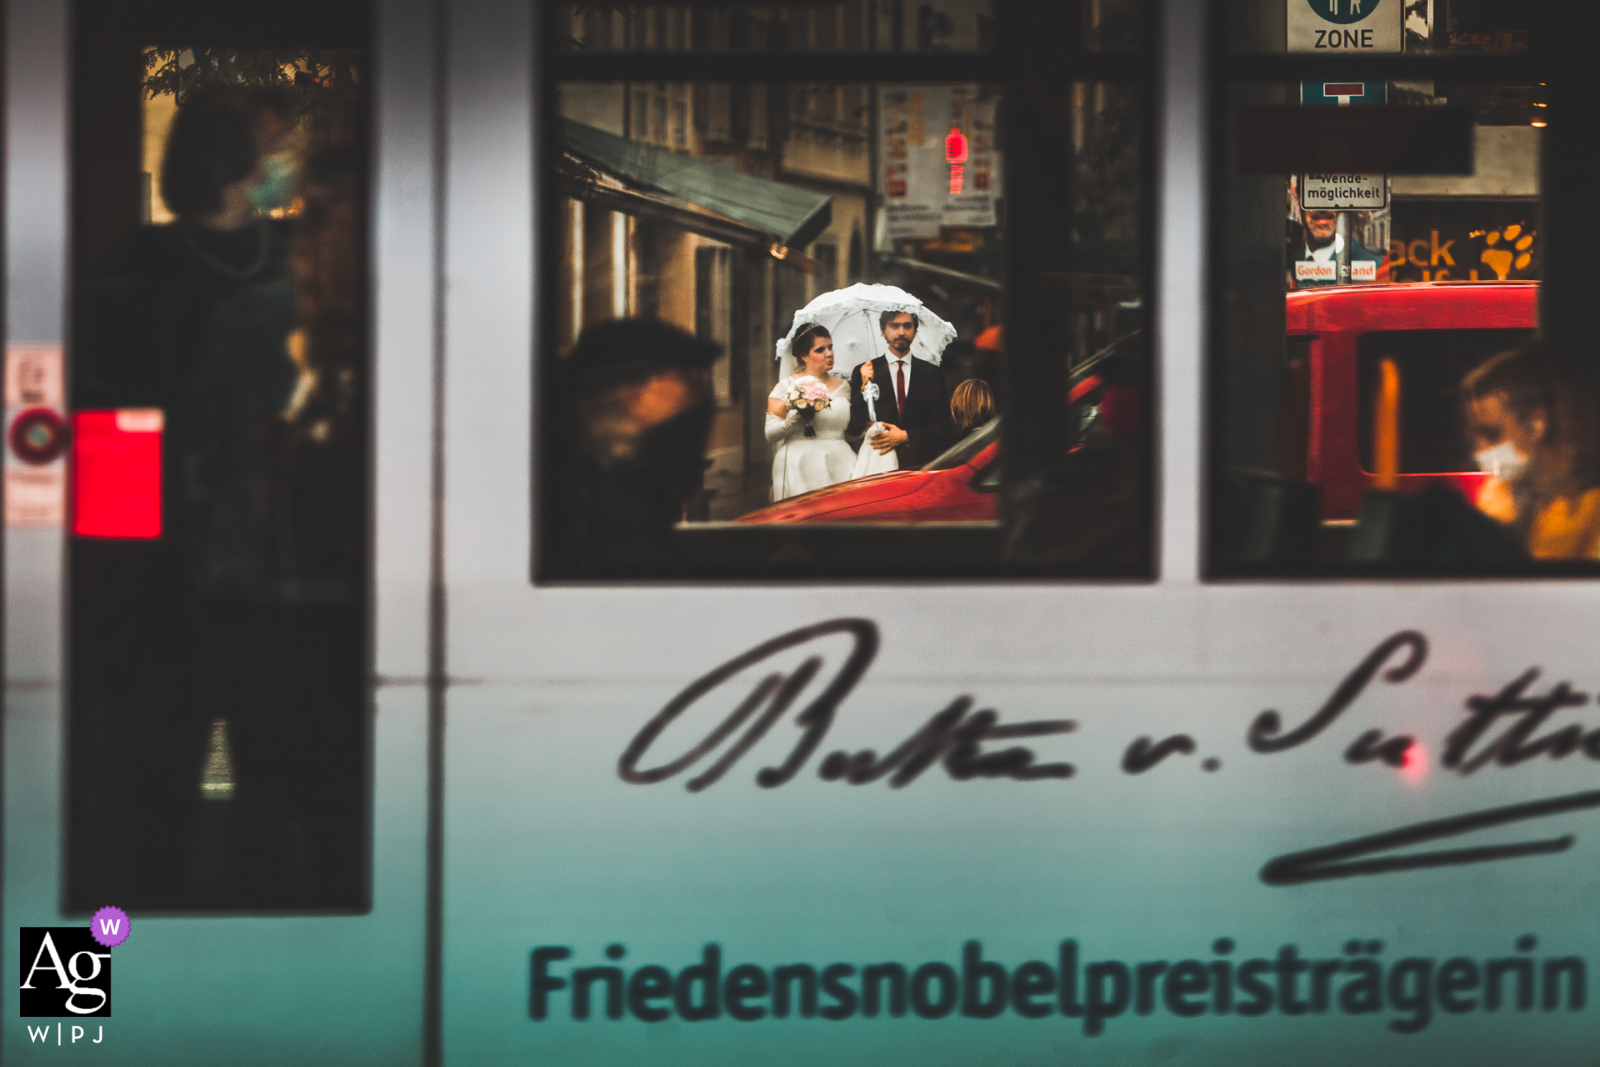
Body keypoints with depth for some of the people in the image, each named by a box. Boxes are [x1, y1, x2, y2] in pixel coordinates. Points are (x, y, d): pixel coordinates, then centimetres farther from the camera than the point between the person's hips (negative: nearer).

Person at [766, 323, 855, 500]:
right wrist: (795, 421, -16)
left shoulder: (843, 387, 17)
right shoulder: (786, 387, 5)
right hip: (800, 470, -3)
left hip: (839, 466, 3)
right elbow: (770, 435, -1)